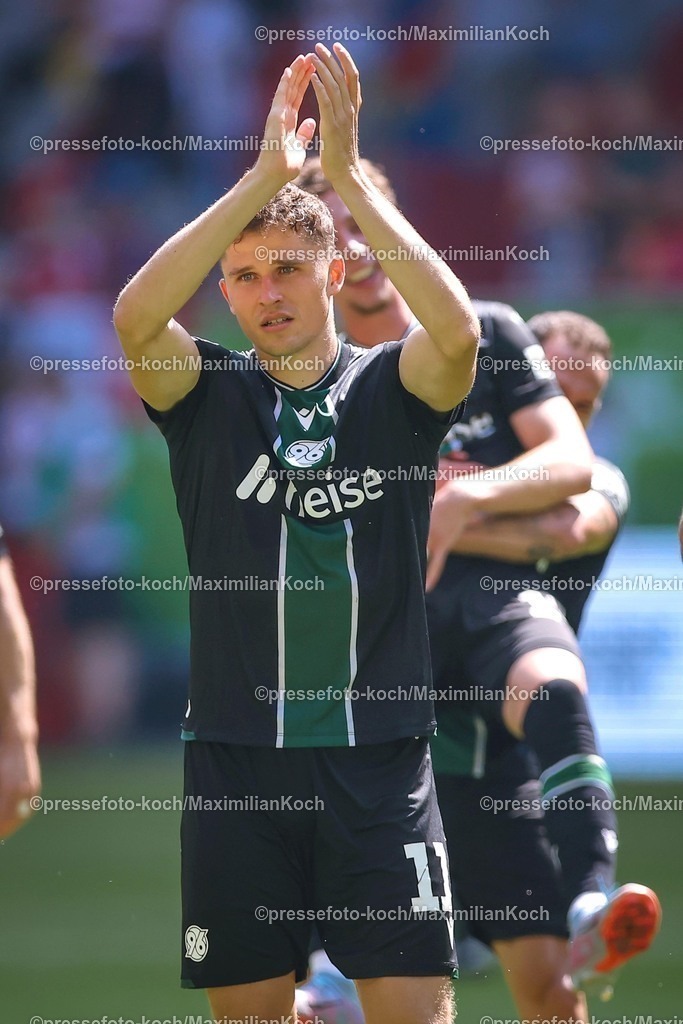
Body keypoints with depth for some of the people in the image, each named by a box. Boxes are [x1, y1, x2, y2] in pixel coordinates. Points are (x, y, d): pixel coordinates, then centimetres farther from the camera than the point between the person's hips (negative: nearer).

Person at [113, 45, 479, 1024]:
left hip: (377, 755, -1)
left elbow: (458, 329, -20)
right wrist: (263, 176, -21)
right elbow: (134, 316, -16)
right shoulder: (208, 398, 4)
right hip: (235, 752, 1)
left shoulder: (389, 390, 2)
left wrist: (348, 173, -21)